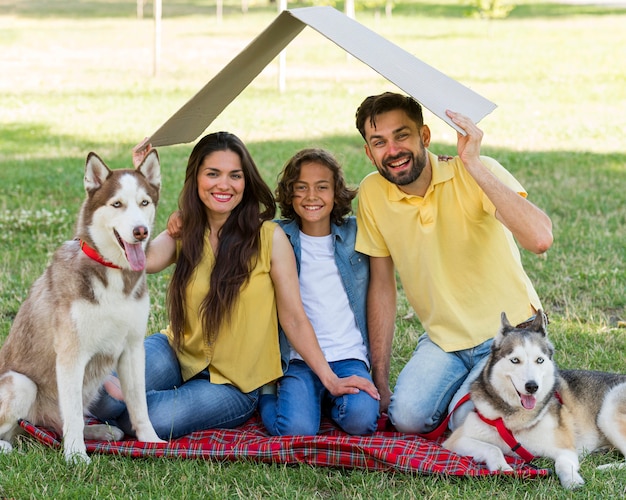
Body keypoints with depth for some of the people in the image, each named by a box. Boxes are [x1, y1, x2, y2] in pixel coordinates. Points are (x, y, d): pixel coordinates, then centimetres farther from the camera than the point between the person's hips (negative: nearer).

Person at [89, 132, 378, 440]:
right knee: (105, 400, -31)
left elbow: (294, 318, -5)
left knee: (153, 420, -28)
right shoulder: (183, 233, 2)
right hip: (177, 354, 2)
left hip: (232, 382, -2)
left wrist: (330, 379, -10)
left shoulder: (269, 237, -8)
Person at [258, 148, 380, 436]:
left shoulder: (357, 234, 7)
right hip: (298, 360, -1)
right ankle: (268, 396, 8)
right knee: (297, 429, -26)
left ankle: (329, 400, 7)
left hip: (349, 356, 1)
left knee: (361, 418, -28)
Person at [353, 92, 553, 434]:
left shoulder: (476, 174, -19)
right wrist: (380, 379, 2)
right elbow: (382, 286, 3)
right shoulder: (372, 194, -7)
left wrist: (473, 164, -38)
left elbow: (540, 239, -36)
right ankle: (463, 383, 12)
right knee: (407, 416, -19)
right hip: (443, 338, 4)